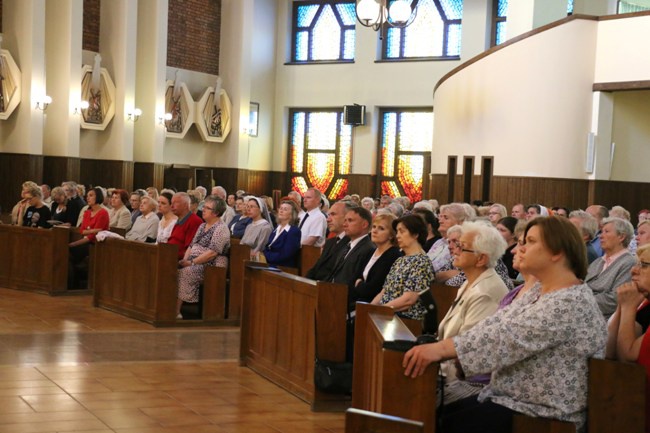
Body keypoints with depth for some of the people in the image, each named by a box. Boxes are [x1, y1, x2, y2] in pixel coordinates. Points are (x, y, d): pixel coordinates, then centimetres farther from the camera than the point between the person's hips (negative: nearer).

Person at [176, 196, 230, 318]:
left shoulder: (221, 228, -9)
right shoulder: (202, 226, 19)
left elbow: (212, 253, -19)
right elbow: (191, 246, 18)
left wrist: (192, 262, -19)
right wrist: (185, 259, -1)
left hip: (211, 267, -8)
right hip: (196, 264, 8)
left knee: (184, 273, -31)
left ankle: (176, 312, -27)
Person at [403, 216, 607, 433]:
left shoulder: (571, 302, -22)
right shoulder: (538, 291, 10)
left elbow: (511, 335, -29)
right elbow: (497, 324, 3)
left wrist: (441, 349, -32)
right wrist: (441, 345, -9)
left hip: (546, 412, -9)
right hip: (514, 395, 9)